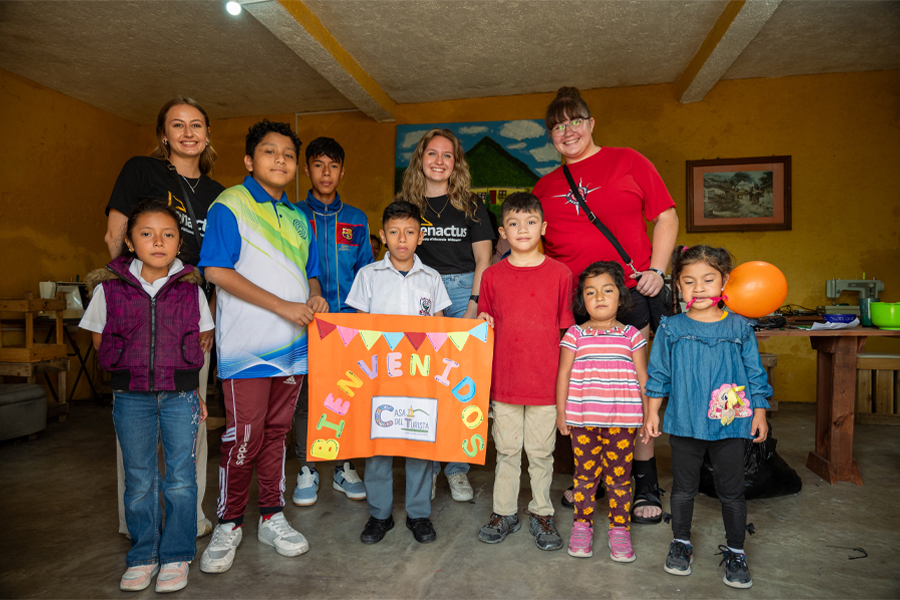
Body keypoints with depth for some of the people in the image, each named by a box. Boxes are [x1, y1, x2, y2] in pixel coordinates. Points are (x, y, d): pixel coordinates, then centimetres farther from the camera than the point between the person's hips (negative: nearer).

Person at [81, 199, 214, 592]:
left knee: (181, 478, 4)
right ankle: (143, 555, 27)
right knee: (138, 480, 10)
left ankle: (176, 556, 20)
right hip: (131, 397, 1)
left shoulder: (191, 289, 0)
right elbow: (99, 341, 9)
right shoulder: (109, 288, -1)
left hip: (180, 396, 0)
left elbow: (204, 339, 8)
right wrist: (132, 366, 3)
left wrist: (182, 372, 0)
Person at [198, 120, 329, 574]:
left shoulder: (298, 218, 16)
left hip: (291, 344, 6)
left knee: (276, 432, 14)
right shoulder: (230, 204, -3)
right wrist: (282, 306, -16)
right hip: (248, 345, -5)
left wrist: (315, 298, -2)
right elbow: (217, 270, -12)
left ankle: (272, 518, 27)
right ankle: (228, 524, 19)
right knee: (243, 438, -1)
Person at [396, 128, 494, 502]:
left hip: (463, 293, 0)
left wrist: (473, 307, -6)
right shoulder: (404, 205, 11)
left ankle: (458, 470, 12)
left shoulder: (470, 206, 11)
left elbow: (483, 260, 6)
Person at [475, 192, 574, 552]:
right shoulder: (493, 276, 3)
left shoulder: (559, 274, -1)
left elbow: (567, 329, 2)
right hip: (505, 378, 1)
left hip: (545, 380, -1)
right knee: (506, 450, 13)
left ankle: (541, 513, 29)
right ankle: (504, 512, 29)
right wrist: (483, 323, -10)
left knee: (541, 451, 11)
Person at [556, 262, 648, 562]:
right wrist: (560, 411, 2)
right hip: (582, 419, 0)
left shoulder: (632, 335, 4)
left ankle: (619, 529, 24)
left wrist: (650, 414, 7)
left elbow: (642, 377, 8)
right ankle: (582, 525, 25)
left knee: (619, 475, 9)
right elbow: (564, 374, 4)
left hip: (623, 421, 1)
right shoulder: (574, 335, 2)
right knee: (586, 473, 9)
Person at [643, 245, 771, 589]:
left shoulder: (739, 327, 0)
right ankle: (681, 543, 33)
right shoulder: (671, 328, -2)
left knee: (731, 491, 12)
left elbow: (754, 374, 7)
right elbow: (658, 374, 3)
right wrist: (652, 413, 2)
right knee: (683, 488, 14)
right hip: (684, 423, 0)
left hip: (730, 424, 0)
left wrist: (760, 413, 5)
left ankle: (735, 552, 30)